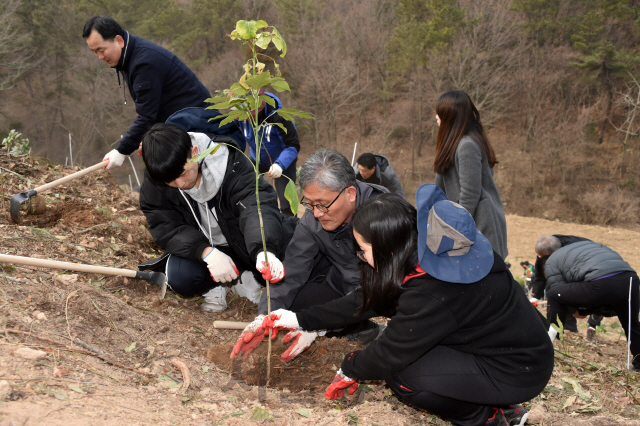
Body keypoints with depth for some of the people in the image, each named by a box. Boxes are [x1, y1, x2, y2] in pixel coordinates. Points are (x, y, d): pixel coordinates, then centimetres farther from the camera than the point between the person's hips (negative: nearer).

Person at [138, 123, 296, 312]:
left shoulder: (230, 162, -25)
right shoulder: (153, 186, -16)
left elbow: (256, 204, -39)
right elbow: (167, 229, -18)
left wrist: (264, 251, -59)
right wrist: (207, 253, -37)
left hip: (244, 243, 0)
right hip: (200, 250, 1)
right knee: (179, 277, -32)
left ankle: (251, 279, 2)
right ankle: (213, 285, 4)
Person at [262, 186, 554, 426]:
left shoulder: (432, 292, -32)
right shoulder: (420, 255, -6)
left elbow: (391, 353, -18)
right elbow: (365, 301, 3)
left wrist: (350, 369, 2)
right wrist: (301, 320, 6)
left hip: (517, 370, -9)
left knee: (398, 374, -15)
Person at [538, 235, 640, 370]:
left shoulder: (551, 262, 19)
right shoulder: (587, 243, 36)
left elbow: (559, 289, 13)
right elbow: (614, 255, 33)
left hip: (602, 284, -6)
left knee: (553, 295, 12)